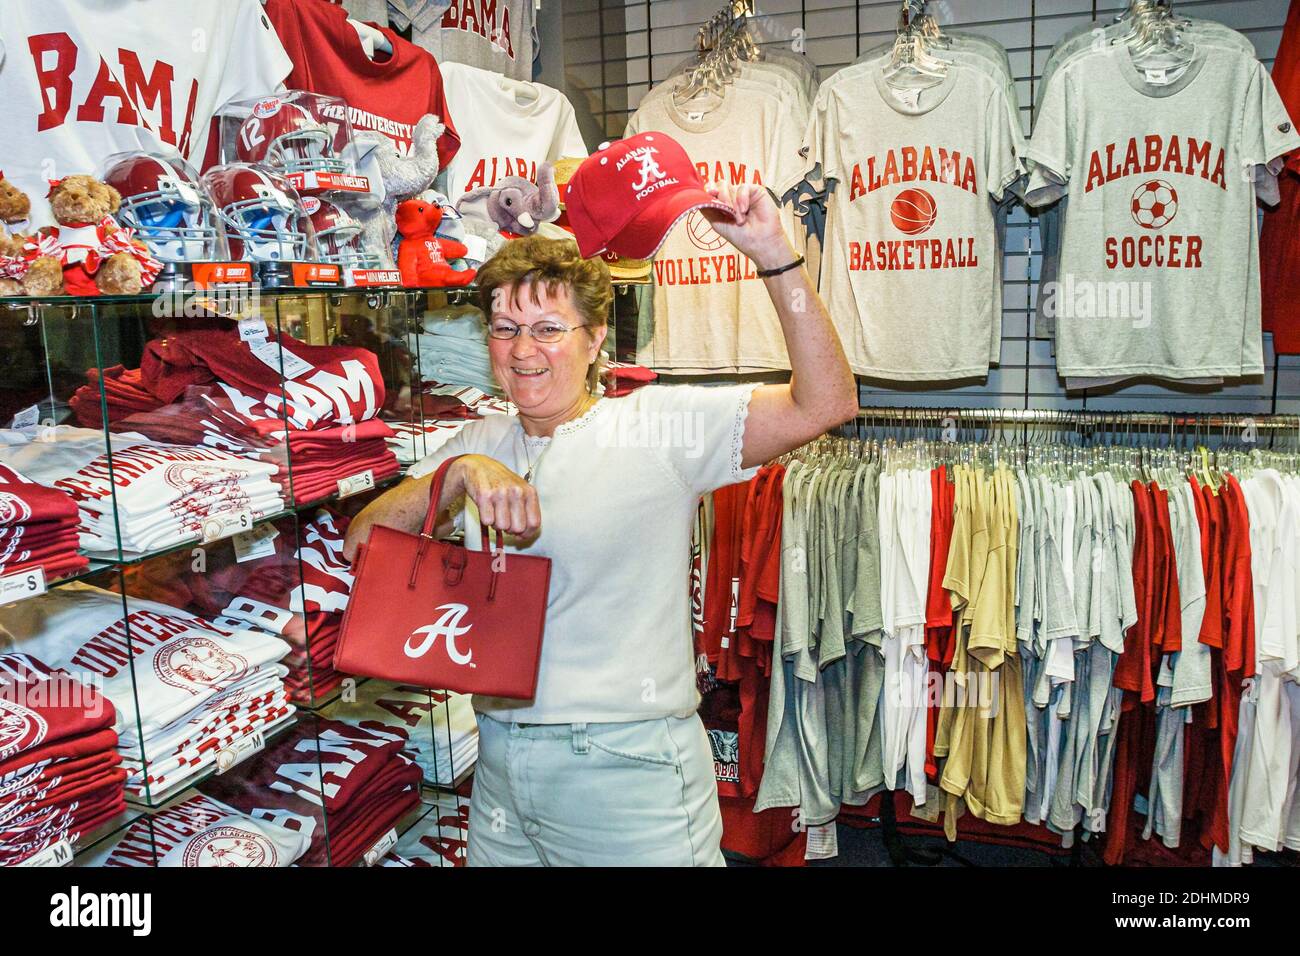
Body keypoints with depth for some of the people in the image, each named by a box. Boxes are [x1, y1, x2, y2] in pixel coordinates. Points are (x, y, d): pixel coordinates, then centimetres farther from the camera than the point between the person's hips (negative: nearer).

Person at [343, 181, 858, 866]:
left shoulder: (659, 425, -9)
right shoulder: (480, 442, 7)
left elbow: (825, 404, -19)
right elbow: (361, 543, -2)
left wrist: (776, 257, -27)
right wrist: (461, 473, -19)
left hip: (629, 769, -5)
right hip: (501, 763, 5)